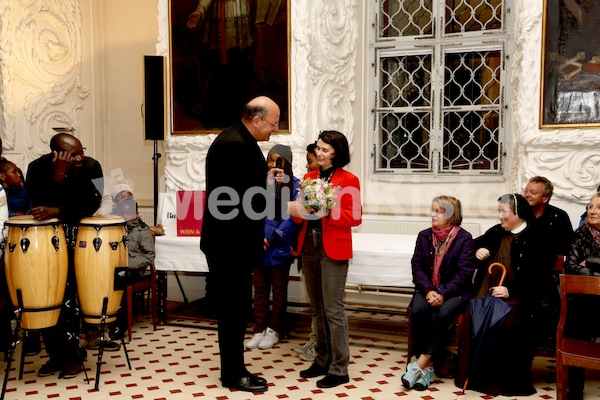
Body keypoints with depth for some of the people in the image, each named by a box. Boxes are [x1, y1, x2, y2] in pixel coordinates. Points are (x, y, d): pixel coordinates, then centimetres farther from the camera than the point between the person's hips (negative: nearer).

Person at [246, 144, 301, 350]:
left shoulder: (294, 185, -5)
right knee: (260, 289, 10)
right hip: (259, 245, 3)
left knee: (279, 290, 10)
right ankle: (259, 329, 20)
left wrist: (273, 237, -15)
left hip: (280, 247, -3)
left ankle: (274, 330, 22)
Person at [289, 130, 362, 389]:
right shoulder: (309, 178, 13)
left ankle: (339, 369, 5)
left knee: (333, 310, -4)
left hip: (332, 250, -6)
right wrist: (295, 209, -10)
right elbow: (300, 215, 11)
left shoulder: (348, 180, -5)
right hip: (308, 247, 7)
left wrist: (327, 212, -22)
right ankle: (322, 360, 27)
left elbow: (355, 217, -11)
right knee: (317, 309, 15)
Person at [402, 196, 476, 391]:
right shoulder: (424, 236, 7)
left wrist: (443, 294, -21)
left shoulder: (464, 238, -4)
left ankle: (421, 363, -24)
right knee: (417, 311, -27)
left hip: (455, 291, -3)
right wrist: (428, 290, -15)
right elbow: (417, 266, 2)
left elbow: (464, 272, -10)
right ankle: (427, 367, -19)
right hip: (428, 288, 3)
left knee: (443, 313, -33)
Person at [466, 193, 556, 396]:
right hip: (490, 293, 5)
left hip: (519, 297, -4)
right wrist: (477, 251, 5)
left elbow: (538, 277, -9)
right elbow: (476, 243, 29)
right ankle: (479, 375, -14)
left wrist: (510, 291, -18)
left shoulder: (535, 238, -4)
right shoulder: (496, 232, 12)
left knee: (506, 322, -33)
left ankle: (508, 379, -16)